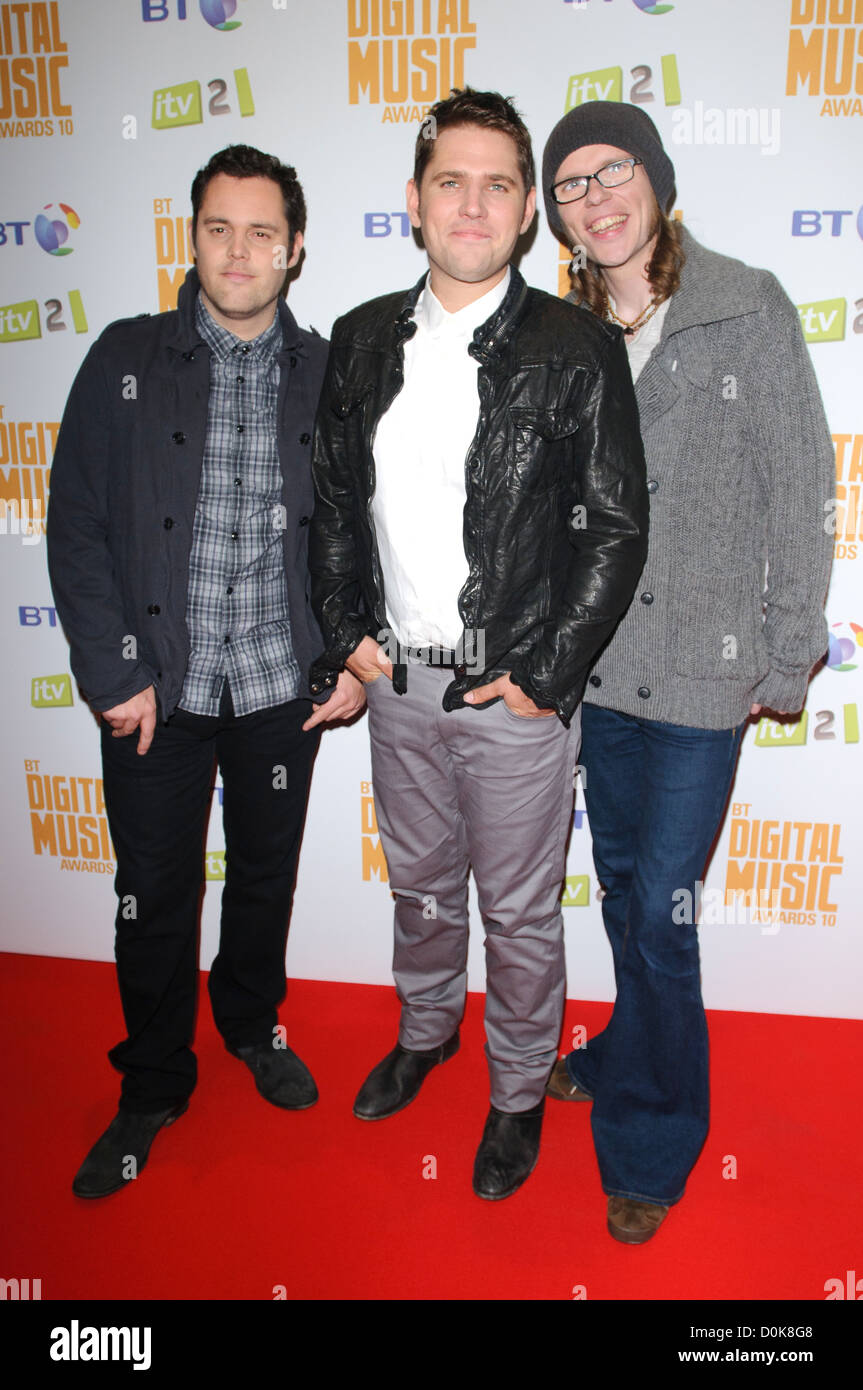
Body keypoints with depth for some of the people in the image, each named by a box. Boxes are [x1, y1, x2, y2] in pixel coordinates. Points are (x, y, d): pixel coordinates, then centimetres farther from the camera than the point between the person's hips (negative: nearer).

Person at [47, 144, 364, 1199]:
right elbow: (76, 526, -4)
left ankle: (252, 1023, 44)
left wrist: (354, 659, -1)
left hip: (281, 686, 1)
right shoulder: (127, 360, -2)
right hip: (156, 687, -1)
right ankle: (153, 1085, 32)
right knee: (154, 894, 9)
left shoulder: (326, 375, 1)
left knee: (266, 875, 17)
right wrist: (113, 674, -10)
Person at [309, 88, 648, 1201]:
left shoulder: (578, 351, -9)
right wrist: (347, 629, 2)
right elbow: (331, 496, 11)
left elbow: (617, 528, -9)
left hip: (517, 690, -4)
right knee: (419, 880, 22)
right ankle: (426, 1030, 49)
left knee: (519, 909, 11)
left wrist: (545, 673, -13)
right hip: (396, 678, 4)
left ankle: (519, 1090, 36)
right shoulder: (362, 340, 4)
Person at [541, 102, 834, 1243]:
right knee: (622, 882, 17)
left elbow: (799, 489, -5)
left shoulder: (748, 307, -5)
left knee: (661, 909, -1)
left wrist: (789, 655, -6)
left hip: (704, 668, -4)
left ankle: (650, 1145, 22)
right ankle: (629, 1061, 42)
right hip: (597, 663, 5)